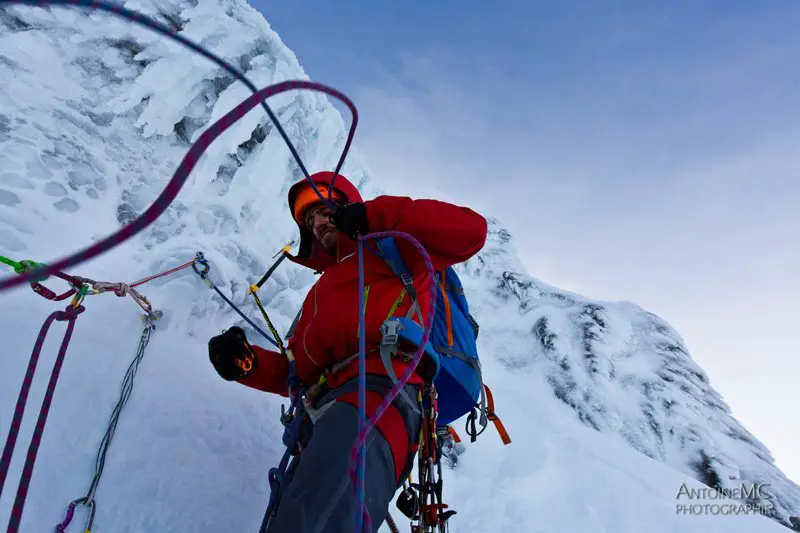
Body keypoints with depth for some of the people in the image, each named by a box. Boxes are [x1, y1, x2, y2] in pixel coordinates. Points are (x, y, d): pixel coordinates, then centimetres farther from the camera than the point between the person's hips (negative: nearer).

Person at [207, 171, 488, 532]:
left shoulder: (393, 252, 21)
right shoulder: (320, 291, 41)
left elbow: (470, 229, 5)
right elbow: (296, 371, 33)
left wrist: (375, 215, 2)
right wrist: (247, 362, 11)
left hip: (378, 390, -8)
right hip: (325, 418, 8)